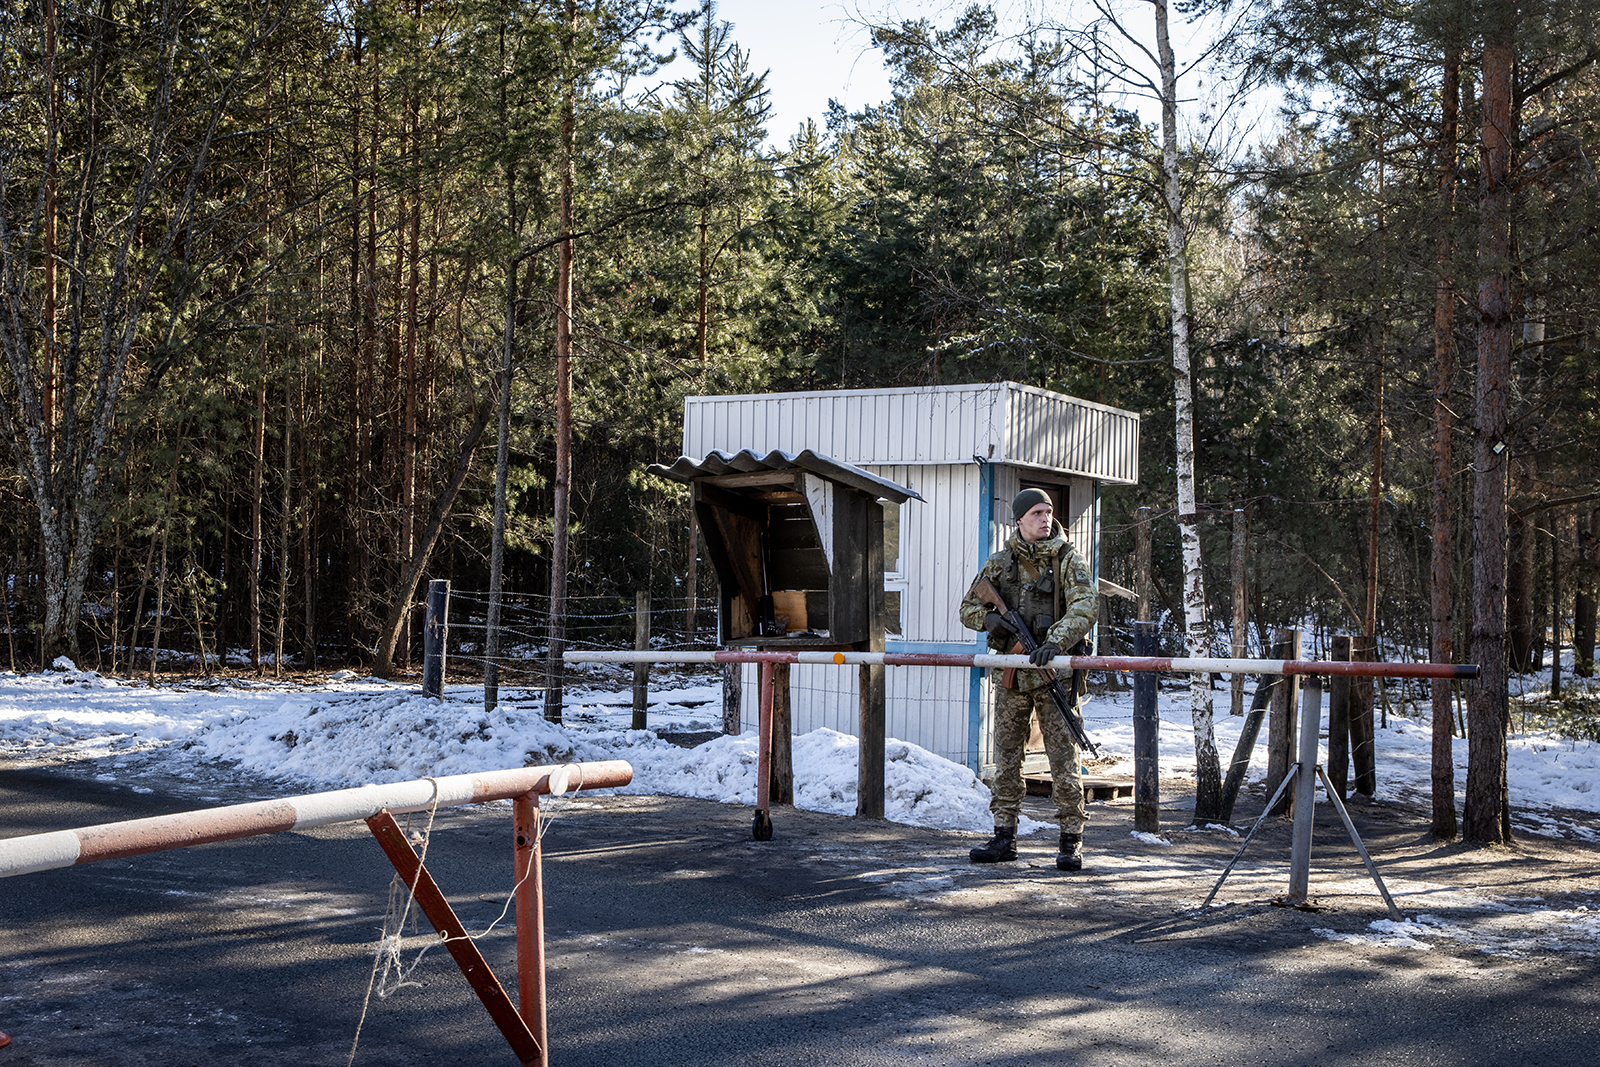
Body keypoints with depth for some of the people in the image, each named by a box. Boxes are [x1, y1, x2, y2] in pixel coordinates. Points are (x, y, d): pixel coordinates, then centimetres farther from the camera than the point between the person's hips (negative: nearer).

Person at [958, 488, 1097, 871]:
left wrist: (1055, 641, -31)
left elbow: (1086, 606, -16)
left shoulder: (1068, 561, -1)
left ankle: (1072, 840, 3)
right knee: (1006, 757, 7)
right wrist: (989, 618, -8)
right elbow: (968, 608, 16)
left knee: (1063, 757, -4)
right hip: (1010, 675, 4)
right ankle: (1004, 836, 15)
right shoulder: (1000, 563, 9)